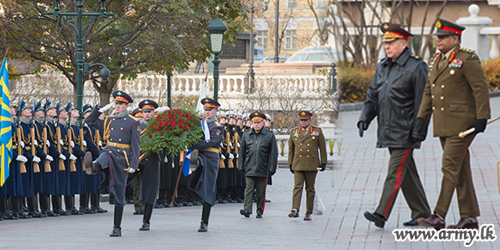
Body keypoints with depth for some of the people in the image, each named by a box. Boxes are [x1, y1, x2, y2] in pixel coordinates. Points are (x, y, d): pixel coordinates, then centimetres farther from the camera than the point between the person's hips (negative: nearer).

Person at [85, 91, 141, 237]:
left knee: (119, 194, -2)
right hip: (108, 152, 5)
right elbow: (89, 121, 19)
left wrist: (134, 164, -14)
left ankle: (117, 228, 1)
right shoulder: (109, 121, 11)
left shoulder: (133, 123, -2)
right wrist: (102, 109, 10)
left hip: (122, 157, -5)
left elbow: (135, 146, -6)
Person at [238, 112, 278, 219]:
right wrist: (241, 167, 7)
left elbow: (273, 153, 3)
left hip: (262, 169, -1)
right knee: (248, 189, -9)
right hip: (249, 169, 1)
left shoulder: (270, 136, 2)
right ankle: (247, 210, -16)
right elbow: (242, 152, 12)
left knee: (261, 192, 5)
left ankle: (260, 212, 14)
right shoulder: (246, 135, 9)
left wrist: (271, 169, -3)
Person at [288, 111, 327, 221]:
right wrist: (290, 163, 12)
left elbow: (322, 148, 8)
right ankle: (295, 210, -22)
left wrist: (323, 162, 3)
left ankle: (308, 213, 8)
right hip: (298, 165, 1)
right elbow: (291, 149, 15)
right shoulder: (294, 132, 11)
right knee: (297, 186, -13)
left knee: (310, 189, 4)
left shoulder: (317, 132, 6)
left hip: (312, 165, -1)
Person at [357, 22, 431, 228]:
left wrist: (418, 132, -16)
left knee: (395, 172, -10)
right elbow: (373, 95, 18)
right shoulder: (383, 67, 14)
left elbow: (422, 102, -11)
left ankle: (382, 214, -16)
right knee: (407, 173, 12)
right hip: (388, 132, 8)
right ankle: (422, 213, 19)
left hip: (405, 132, -8)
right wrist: (365, 118, 2)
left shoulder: (416, 68, -9)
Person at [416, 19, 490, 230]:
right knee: (460, 171, 10)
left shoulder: (467, 60, -9)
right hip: (443, 126, 8)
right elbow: (428, 91, 18)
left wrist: (482, 118, -17)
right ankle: (470, 217, 14)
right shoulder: (437, 61, 15)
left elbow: (480, 89, -12)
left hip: (462, 124, -8)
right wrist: (422, 118, 11)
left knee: (450, 168, -11)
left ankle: (439, 217, -13)